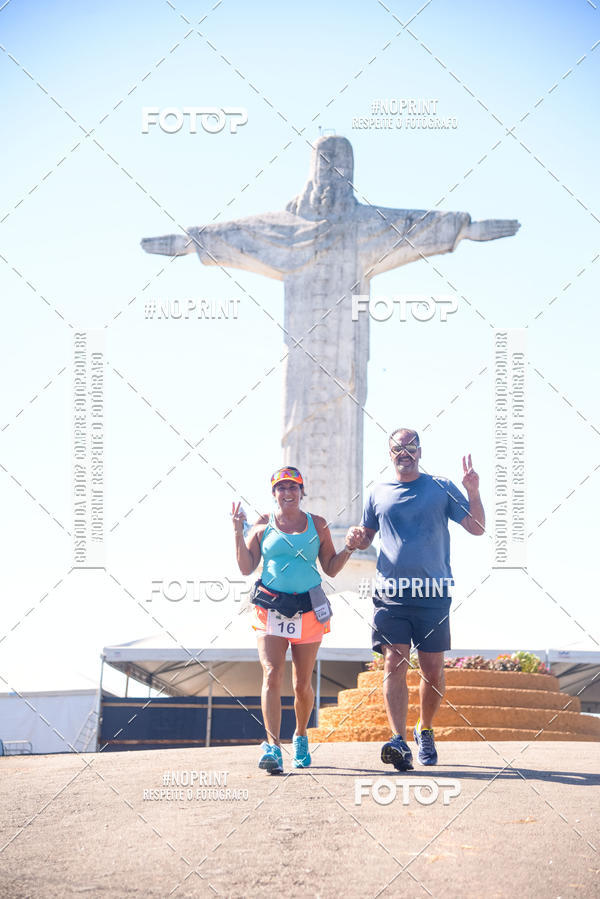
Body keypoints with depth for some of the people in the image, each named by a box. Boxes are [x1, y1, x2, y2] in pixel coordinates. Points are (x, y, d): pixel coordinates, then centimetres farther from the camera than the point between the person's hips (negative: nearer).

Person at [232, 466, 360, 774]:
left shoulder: (317, 524, 9)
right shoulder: (263, 525, 8)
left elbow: (331, 569, 13)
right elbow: (246, 567, 6)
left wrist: (348, 549, -3)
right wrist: (238, 532, -2)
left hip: (308, 609, 1)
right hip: (271, 608, -1)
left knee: (302, 683, 5)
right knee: (272, 676, -16)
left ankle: (301, 738, 30)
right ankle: (272, 746, -23)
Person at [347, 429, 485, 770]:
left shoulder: (441, 488, 8)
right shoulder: (379, 493, 14)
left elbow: (477, 528, 5)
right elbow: (367, 537, 23)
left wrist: (473, 493, -11)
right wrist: (356, 538, -1)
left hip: (433, 594, -1)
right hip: (390, 592, 1)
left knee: (433, 669, 3)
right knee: (394, 665, -11)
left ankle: (425, 731, 24)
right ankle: (399, 741, -18)